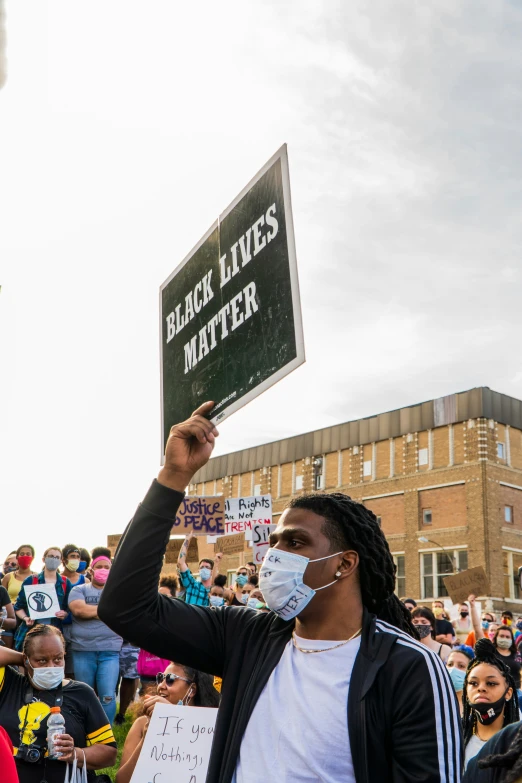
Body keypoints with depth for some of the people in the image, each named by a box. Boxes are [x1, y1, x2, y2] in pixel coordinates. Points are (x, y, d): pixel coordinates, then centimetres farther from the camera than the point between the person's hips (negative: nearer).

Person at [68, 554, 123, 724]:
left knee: (108, 696, -6)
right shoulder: (79, 590, 8)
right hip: (82, 650, 0)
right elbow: (78, 609, -11)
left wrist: (91, 611, -6)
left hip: (110, 651, 0)